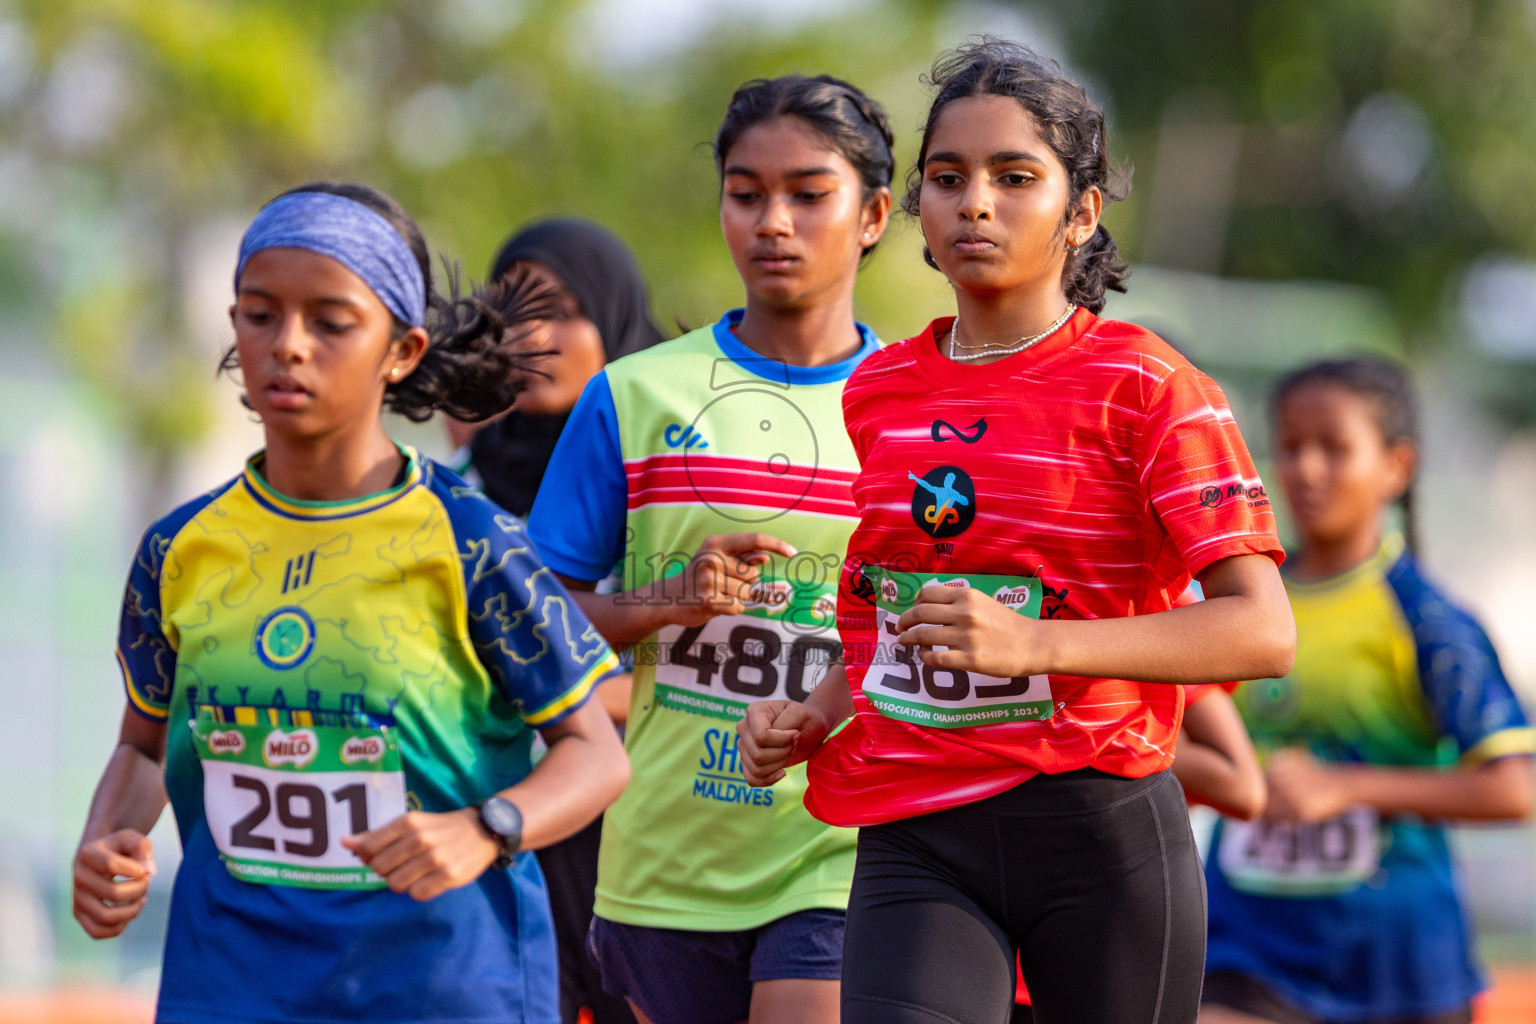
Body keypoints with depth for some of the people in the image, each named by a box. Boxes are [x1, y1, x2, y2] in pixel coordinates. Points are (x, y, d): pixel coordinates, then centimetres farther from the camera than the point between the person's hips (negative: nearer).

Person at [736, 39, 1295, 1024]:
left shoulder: (1145, 386, -3)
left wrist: (1035, 646, -22)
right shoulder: (875, 393, 14)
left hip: (1101, 831, -3)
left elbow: (1263, 630, -12)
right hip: (913, 841, 3)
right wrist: (813, 719, 8)